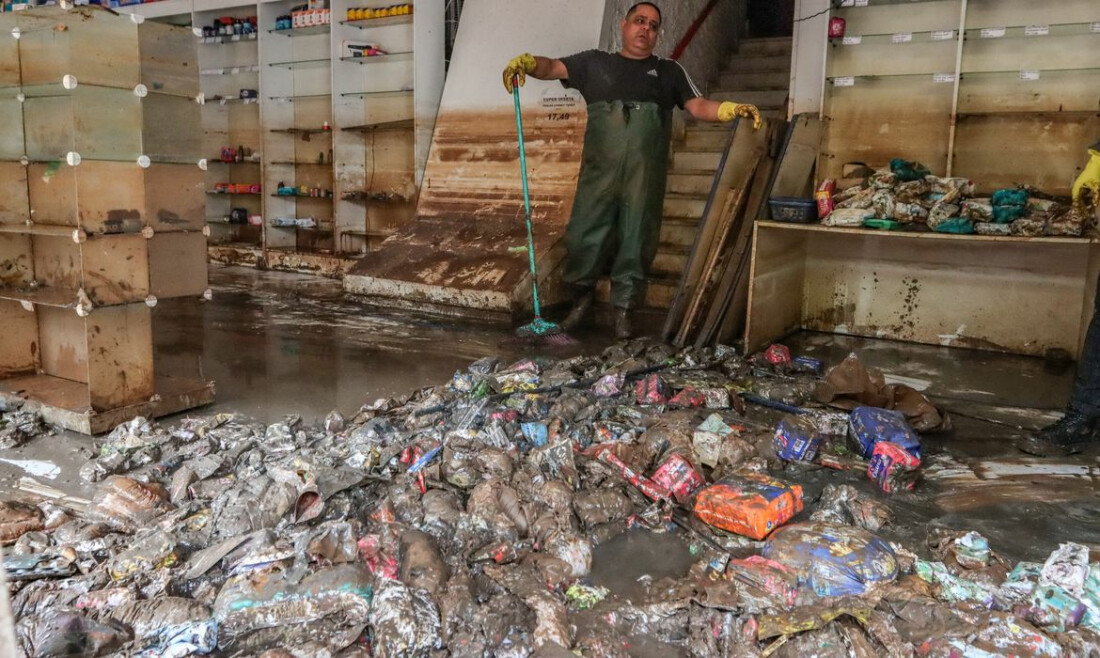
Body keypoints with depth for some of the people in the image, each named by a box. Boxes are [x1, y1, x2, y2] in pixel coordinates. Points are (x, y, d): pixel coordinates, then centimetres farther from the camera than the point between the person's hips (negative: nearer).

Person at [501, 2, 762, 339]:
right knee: (584, 234, -2)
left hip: (645, 173, 1)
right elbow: (552, 67, 10)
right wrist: (526, 61, -12)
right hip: (599, 169, 0)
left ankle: (622, 309, 14)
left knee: (637, 241, 2)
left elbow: (698, 106, 11)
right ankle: (582, 301, 16)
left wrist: (733, 109, -7)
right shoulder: (595, 62, 18)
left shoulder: (669, 71, 19)